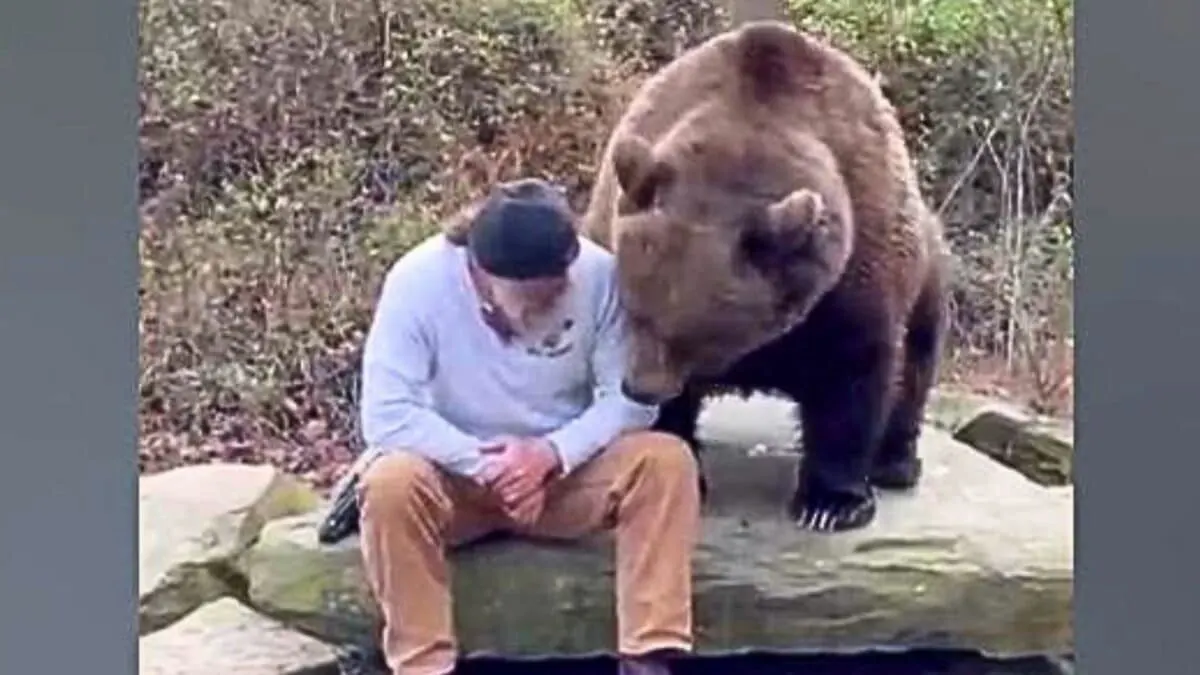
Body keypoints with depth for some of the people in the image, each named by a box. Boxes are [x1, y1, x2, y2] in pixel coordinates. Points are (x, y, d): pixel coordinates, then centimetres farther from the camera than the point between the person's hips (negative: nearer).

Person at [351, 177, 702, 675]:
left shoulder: (598, 274, -19)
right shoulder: (418, 281, -23)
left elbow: (632, 397, -16)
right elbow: (386, 417, -25)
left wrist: (552, 452, -28)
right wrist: (486, 465, -28)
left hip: (566, 471, 2)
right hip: (455, 474, -1)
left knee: (666, 460, -24)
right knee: (391, 483, -33)